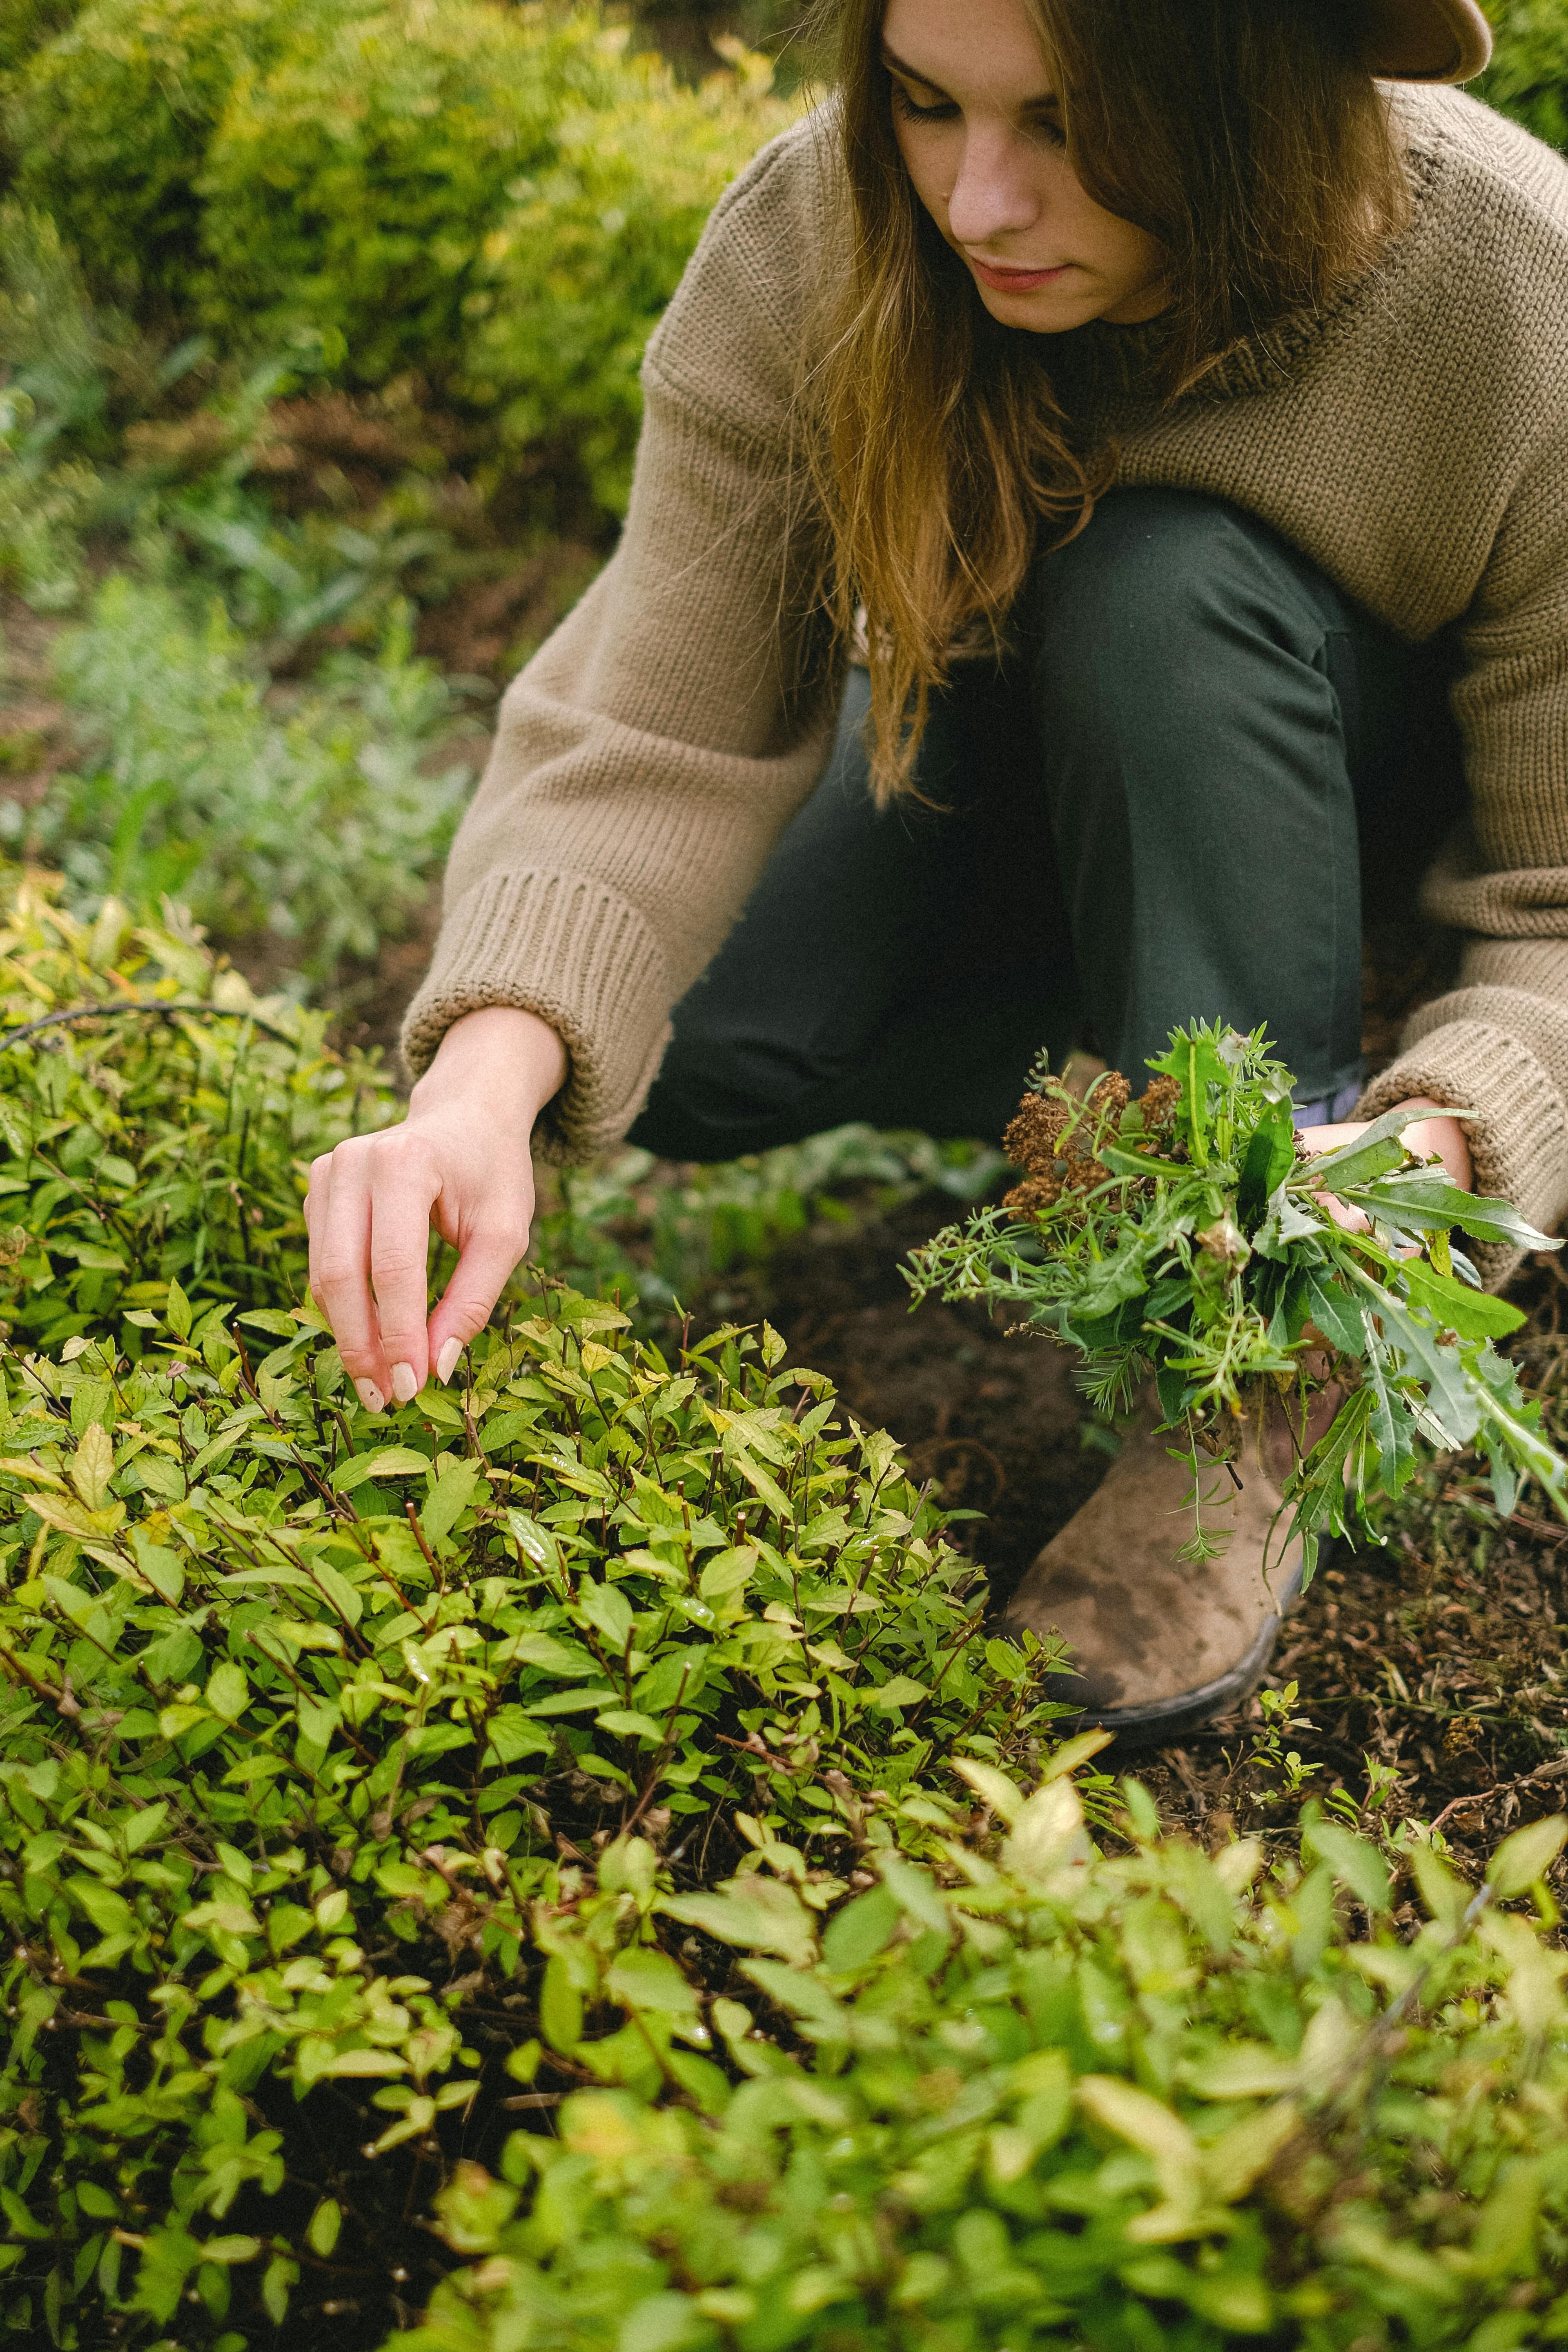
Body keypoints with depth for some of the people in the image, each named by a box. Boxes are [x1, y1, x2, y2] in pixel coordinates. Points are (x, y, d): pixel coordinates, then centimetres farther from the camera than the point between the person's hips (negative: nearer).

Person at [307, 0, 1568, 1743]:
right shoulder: (809, 247, -28)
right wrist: (489, 1076, -46)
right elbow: (654, 744, -29)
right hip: (999, 738, 3)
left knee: (1163, 592, -37)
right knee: (684, 1054, -20)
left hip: (1370, 767, -2)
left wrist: (1424, 1151, -49)